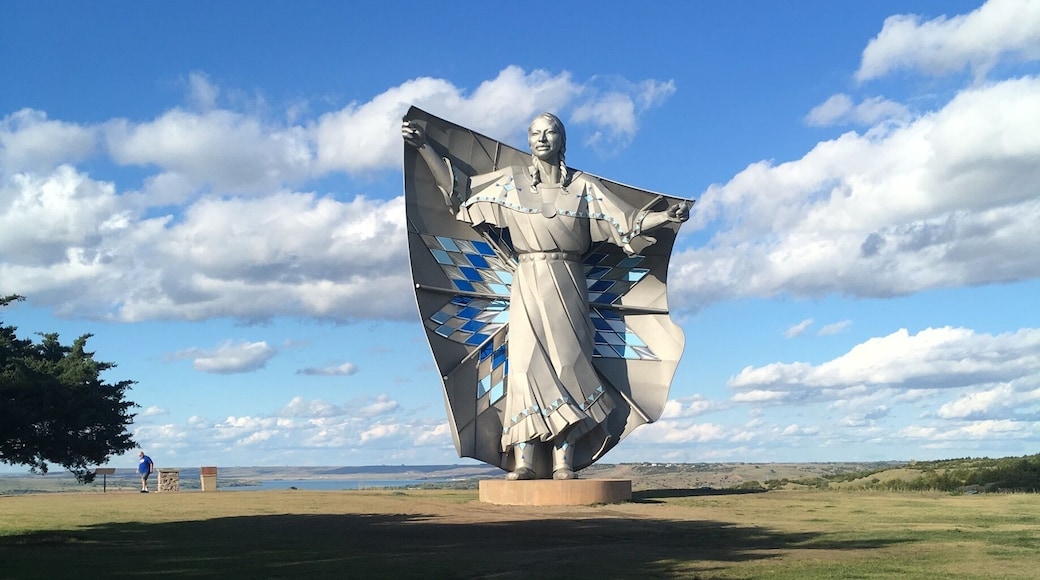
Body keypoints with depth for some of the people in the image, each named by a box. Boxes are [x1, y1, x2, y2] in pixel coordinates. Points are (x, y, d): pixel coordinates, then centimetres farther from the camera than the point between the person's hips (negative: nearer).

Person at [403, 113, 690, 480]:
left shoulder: (584, 186, 9)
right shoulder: (511, 181, 11)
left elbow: (628, 220, 6)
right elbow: (456, 188, 10)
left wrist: (665, 216, -8)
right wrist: (424, 148, 5)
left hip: (567, 287, 0)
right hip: (527, 285, 0)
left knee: (567, 363, -7)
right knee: (526, 364, -10)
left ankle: (563, 463, -8)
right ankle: (523, 462, -12)